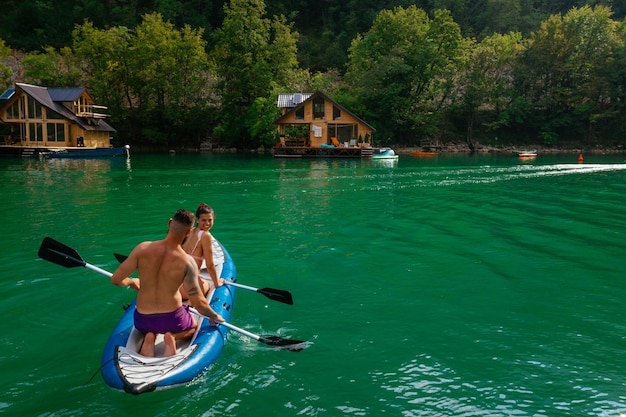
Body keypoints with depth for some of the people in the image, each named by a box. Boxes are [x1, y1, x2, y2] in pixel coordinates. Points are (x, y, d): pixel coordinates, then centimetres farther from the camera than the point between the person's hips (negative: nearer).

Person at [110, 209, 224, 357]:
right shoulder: (187, 262, -22)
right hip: (172, 320, -2)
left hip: (142, 321, 3)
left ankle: (149, 337, 4)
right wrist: (214, 316, 1)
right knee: (194, 326, 32)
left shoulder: (143, 248, -16)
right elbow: (198, 303, -20)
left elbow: (116, 279, -11)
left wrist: (131, 281, 13)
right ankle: (173, 336, -1)